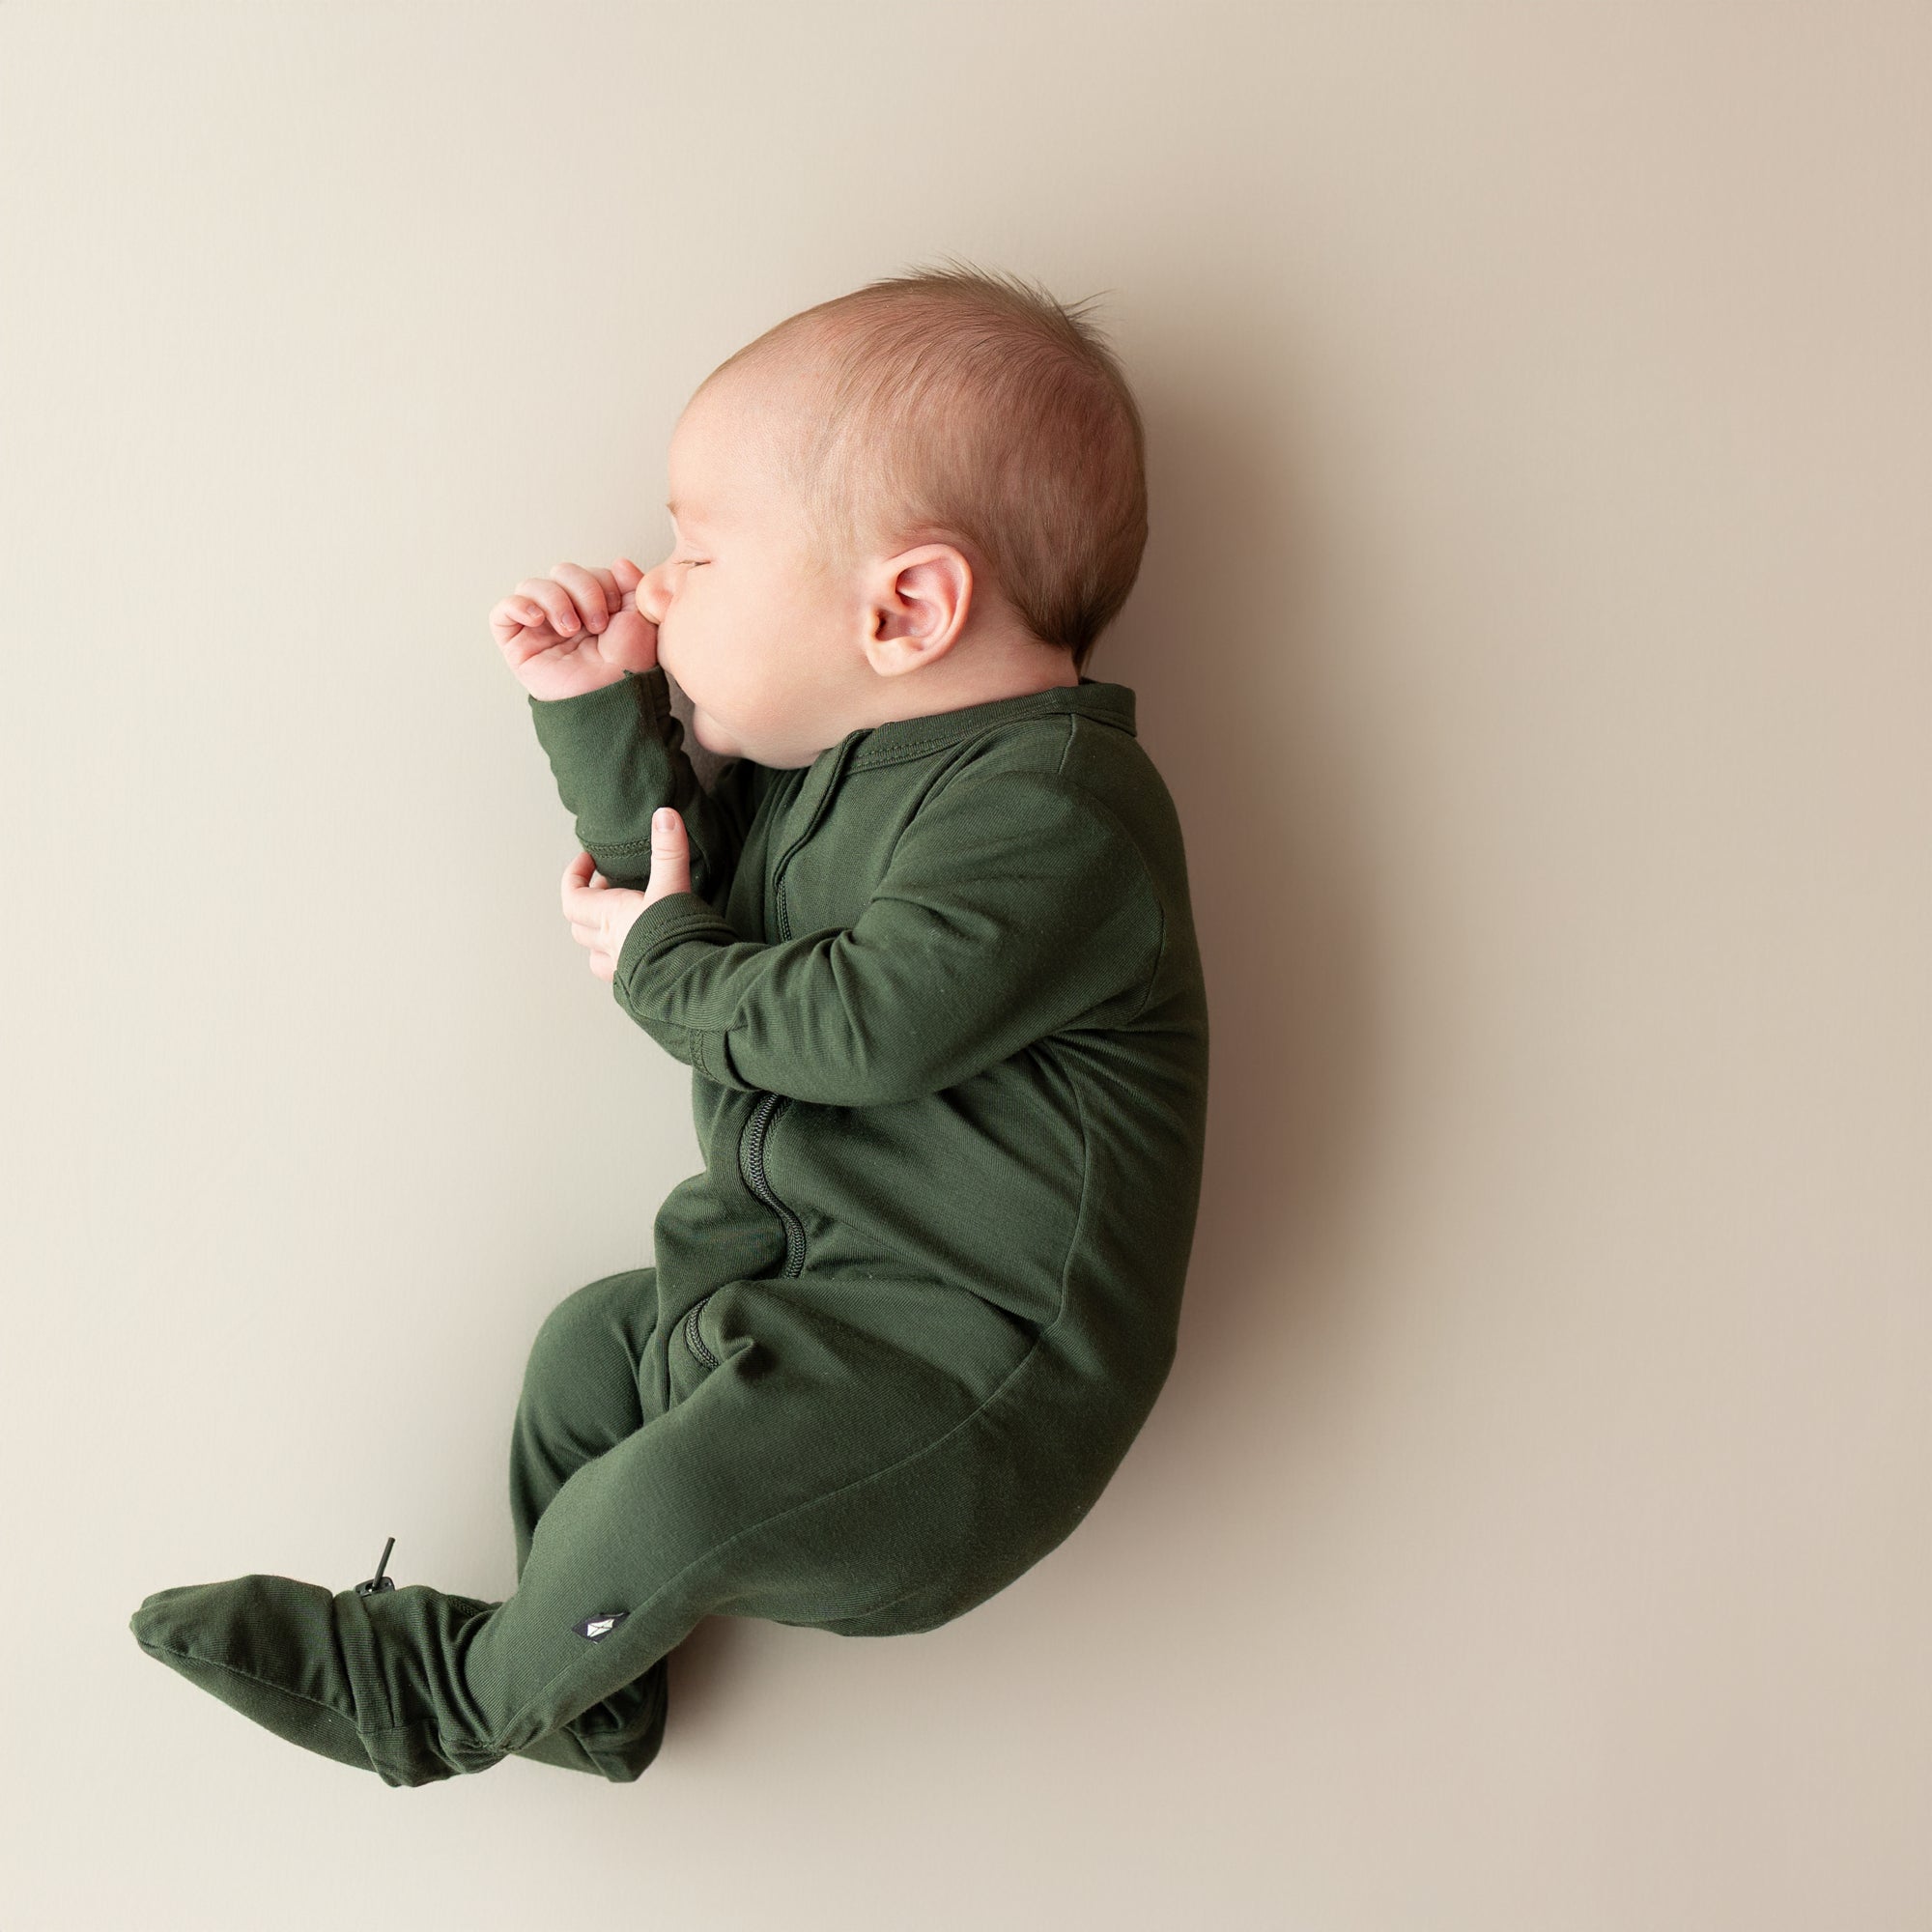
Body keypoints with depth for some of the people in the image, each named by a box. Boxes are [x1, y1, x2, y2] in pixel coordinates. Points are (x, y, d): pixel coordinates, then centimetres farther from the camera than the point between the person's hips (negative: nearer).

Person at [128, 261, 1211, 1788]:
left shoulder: (1052, 809, -23)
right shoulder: (833, 753, 7)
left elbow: (852, 1024, -27)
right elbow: (683, 873, 17)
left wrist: (661, 964, -9)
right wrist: (600, 710, 3)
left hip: (979, 1336, -10)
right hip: (809, 1265, 10)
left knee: (679, 1496, -22)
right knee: (595, 1344, 17)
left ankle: (454, 1687, 7)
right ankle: (593, 1692, 30)